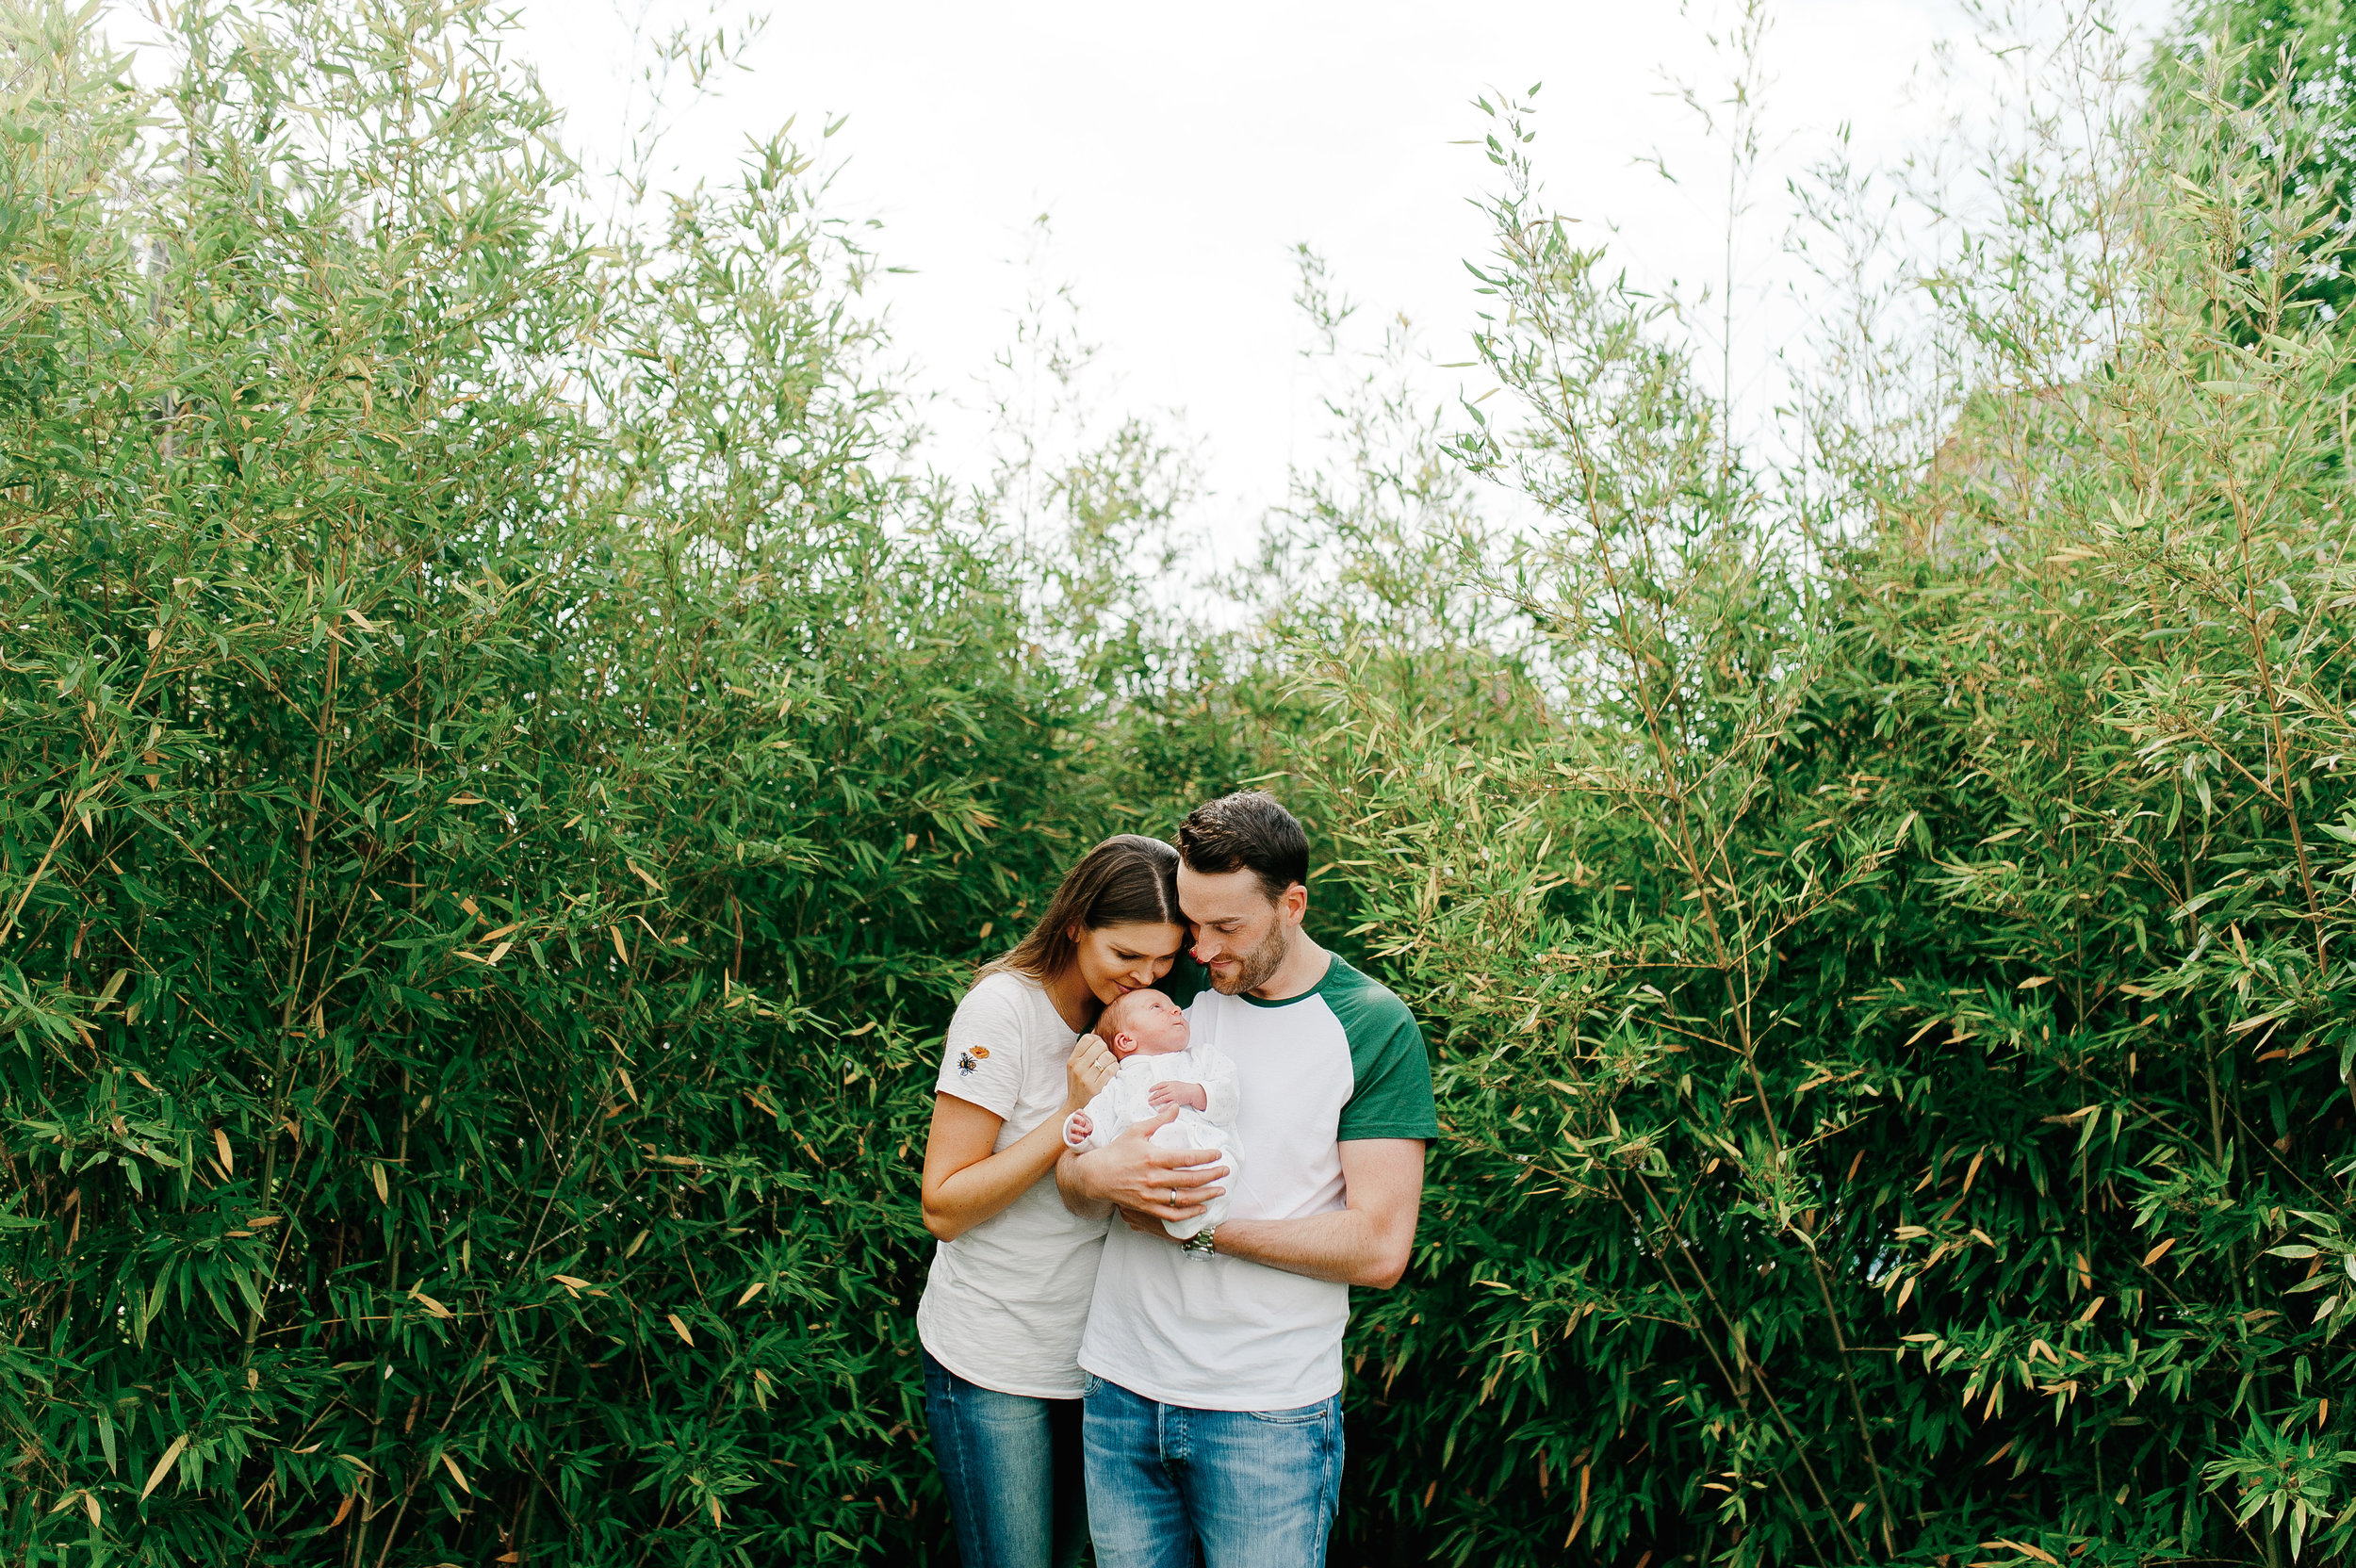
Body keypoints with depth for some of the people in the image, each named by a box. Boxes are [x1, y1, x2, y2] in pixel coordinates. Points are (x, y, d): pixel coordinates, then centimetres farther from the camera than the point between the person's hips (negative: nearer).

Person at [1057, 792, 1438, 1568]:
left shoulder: (1374, 1027, -7)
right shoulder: (1169, 990, 4)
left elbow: (1380, 1248, -12)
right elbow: (1068, 1171, 5)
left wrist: (1198, 1225, -14)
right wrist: (1102, 1175, -19)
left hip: (1271, 1413, -3)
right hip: (1122, 1386, 4)